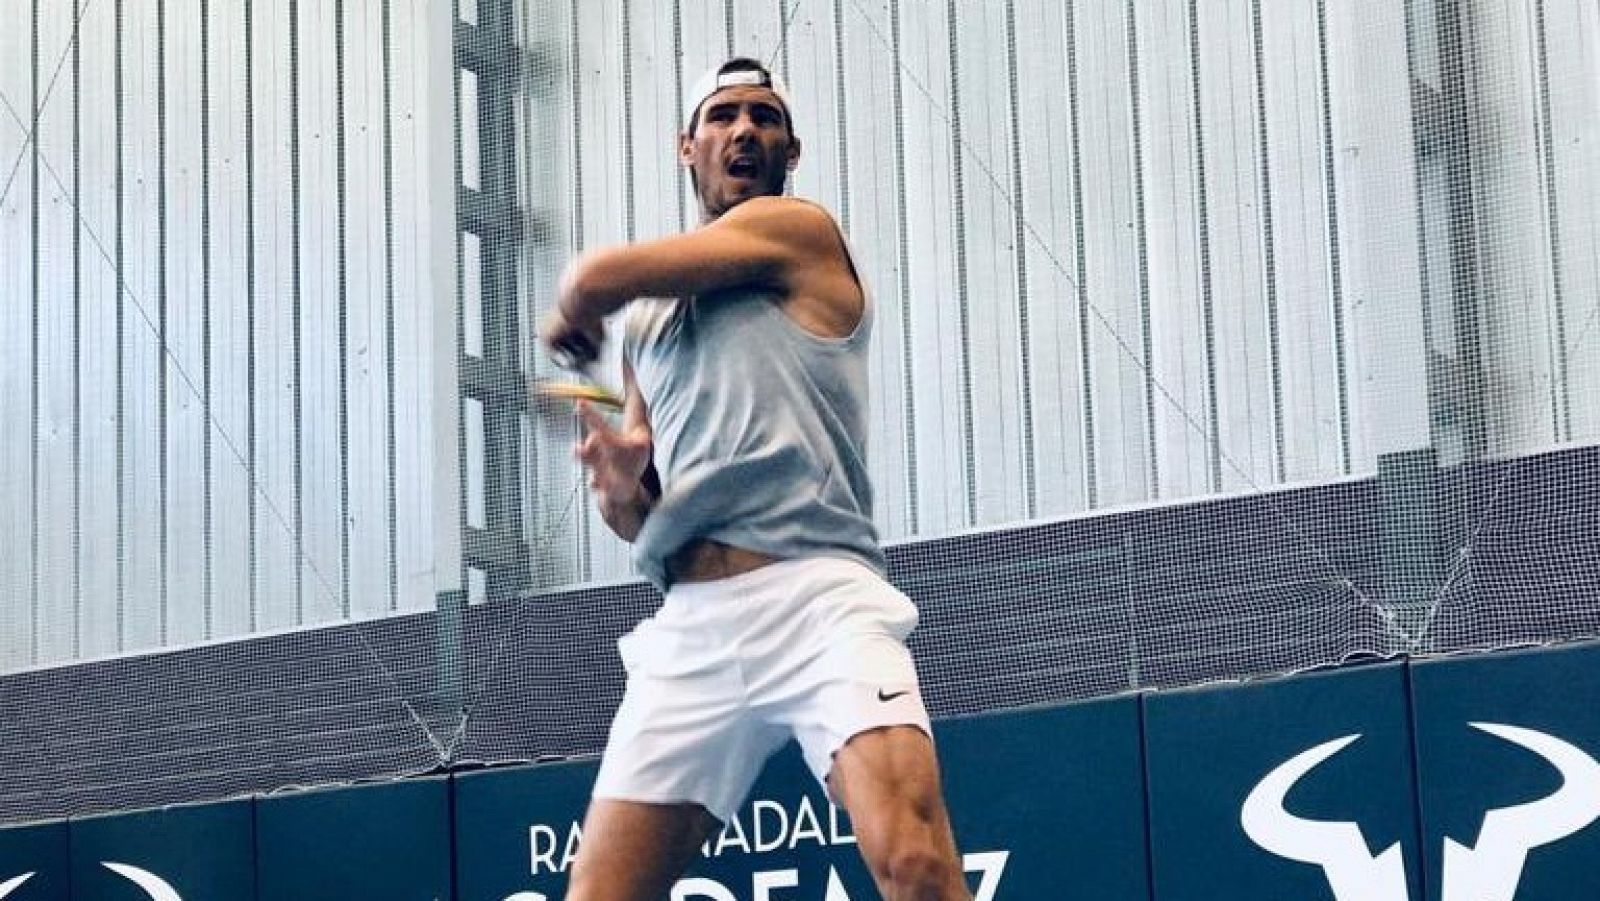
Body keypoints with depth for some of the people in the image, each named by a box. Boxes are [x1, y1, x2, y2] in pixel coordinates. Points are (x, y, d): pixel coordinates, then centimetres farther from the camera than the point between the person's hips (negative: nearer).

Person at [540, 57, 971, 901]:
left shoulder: (799, 230, 4)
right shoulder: (644, 323, 23)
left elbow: (596, 277, -3)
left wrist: (571, 316, 21)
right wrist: (622, 487, 0)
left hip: (817, 600, -6)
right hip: (691, 628, 6)